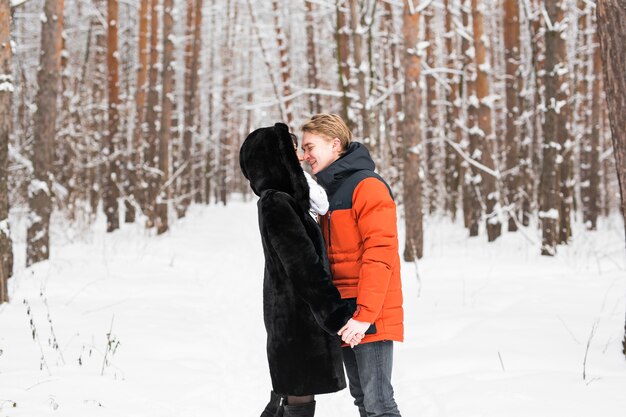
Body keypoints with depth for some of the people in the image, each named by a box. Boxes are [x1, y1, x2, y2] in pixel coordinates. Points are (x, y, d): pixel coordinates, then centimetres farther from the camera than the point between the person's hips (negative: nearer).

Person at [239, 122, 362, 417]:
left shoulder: (277, 200, 11)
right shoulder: (275, 203, -18)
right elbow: (303, 266, -22)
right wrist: (338, 317, -24)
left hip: (288, 315, 10)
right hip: (299, 317, -10)